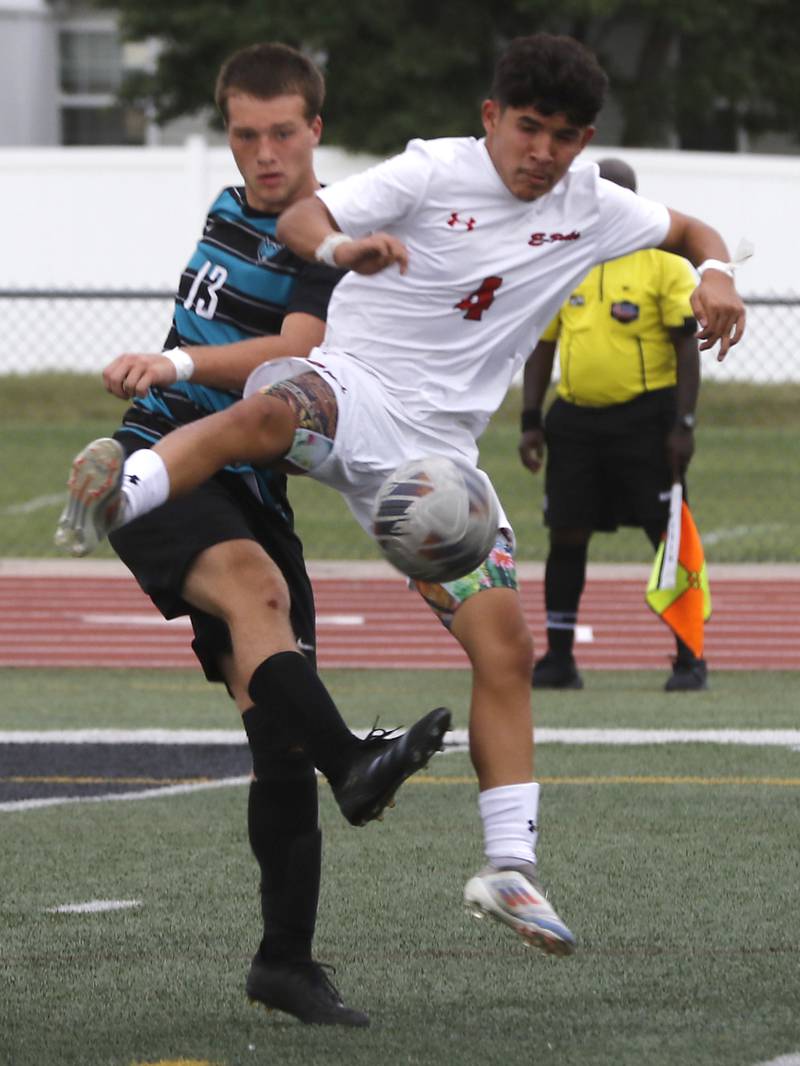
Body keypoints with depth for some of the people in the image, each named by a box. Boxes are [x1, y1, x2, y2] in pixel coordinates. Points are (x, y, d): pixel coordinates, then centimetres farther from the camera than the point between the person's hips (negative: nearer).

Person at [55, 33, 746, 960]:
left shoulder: (588, 208, 9)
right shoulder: (432, 173, -6)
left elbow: (692, 231, 25)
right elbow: (298, 217, -16)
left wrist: (715, 274, 0)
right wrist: (339, 249, -40)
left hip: (435, 448, 4)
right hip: (350, 384, -4)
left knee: (504, 648, -5)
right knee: (269, 413, -41)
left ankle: (510, 866, 1)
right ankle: (119, 495, -61)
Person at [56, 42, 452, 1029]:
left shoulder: (332, 246, -6)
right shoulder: (229, 210, 14)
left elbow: (292, 352, -25)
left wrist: (180, 363, -38)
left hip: (246, 490, -2)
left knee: (279, 733, -7)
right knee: (254, 580, -32)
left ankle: (286, 960, 3)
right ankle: (351, 763, -55)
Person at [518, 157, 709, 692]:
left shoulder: (665, 262, -2)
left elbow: (687, 346, -5)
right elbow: (542, 345, 15)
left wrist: (683, 424, -12)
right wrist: (531, 421, 9)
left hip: (645, 417, -4)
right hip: (575, 417, 4)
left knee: (669, 535, -3)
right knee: (566, 536, 3)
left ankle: (690, 658, 2)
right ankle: (559, 658, 11)